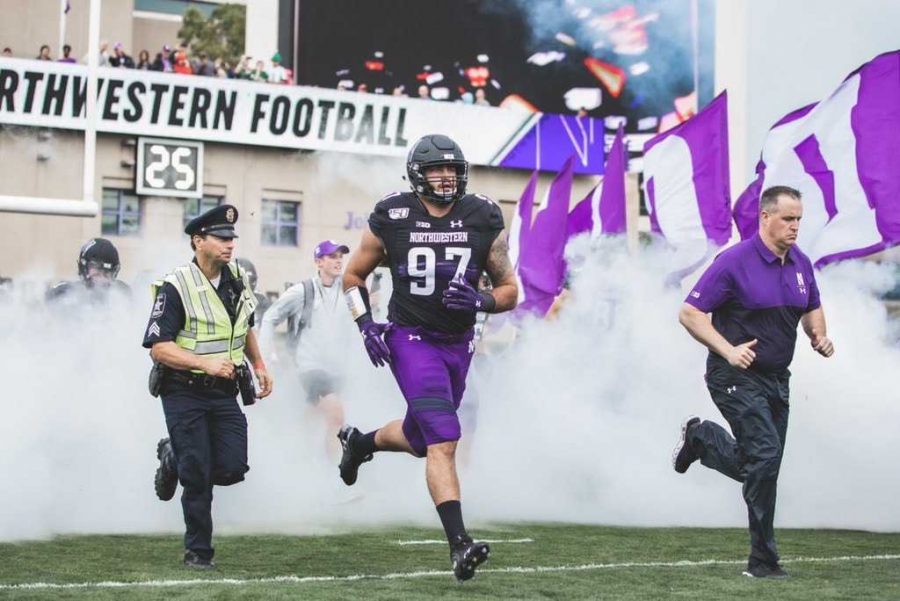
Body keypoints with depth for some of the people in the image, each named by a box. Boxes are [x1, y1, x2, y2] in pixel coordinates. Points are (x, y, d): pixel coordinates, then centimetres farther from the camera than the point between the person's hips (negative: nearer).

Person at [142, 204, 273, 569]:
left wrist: (259, 366, 17)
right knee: (198, 475, -6)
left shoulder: (237, 280, 7)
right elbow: (159, 348, -19)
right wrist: (206, 363, -28)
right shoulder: (175, 288, -14)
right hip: (184, 393, -5)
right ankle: (198, 551, 12)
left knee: (232, 469, -6)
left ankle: (175, 459, 25)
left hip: (224, 393, 6)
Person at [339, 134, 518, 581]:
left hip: (458, 344, 4)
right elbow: (353, 276, 6)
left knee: (419, 439, 19)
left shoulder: (484, 220, -4)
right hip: (411, 340, -4)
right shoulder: (391, 219, -9)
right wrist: (367, 326, -8)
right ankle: (459, 545, -17)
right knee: (443, 441, -17)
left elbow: (509, 290, 2)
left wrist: (478, 301, -19)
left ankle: (360, 443, 52)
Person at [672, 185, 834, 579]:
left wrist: (819, 336, 1)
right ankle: (763, 560, -8)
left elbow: (812, 309, 23)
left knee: (761, 468, 10)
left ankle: (701, 438, 37)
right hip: (736, 377, -7)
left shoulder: (800, 263, 5)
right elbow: (689, 313, -15)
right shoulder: (734, 262, -16)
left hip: (776, 377, 7)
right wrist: (728, 351, -24)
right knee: (766, 452, -18)